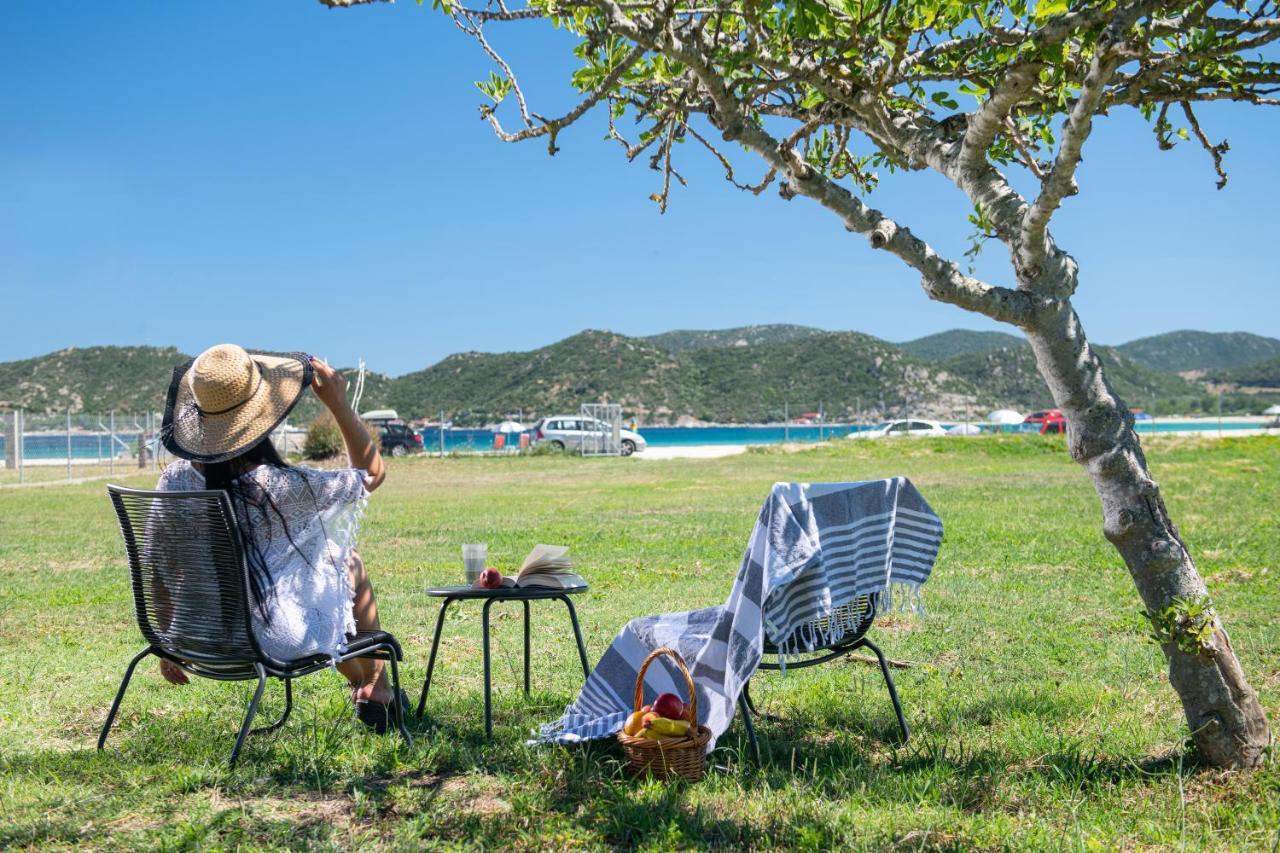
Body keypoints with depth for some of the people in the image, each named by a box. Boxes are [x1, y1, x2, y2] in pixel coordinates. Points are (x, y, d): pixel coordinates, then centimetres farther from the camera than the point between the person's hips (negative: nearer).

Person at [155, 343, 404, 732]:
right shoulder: (280, 486, -26)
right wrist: (339, 405, -10)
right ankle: (376, 688, 37)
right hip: (281, 640, -5)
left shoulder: (175, 480, -11)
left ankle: (359, 680, 50)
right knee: (349, 562, 22)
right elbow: (372, 473, -10)